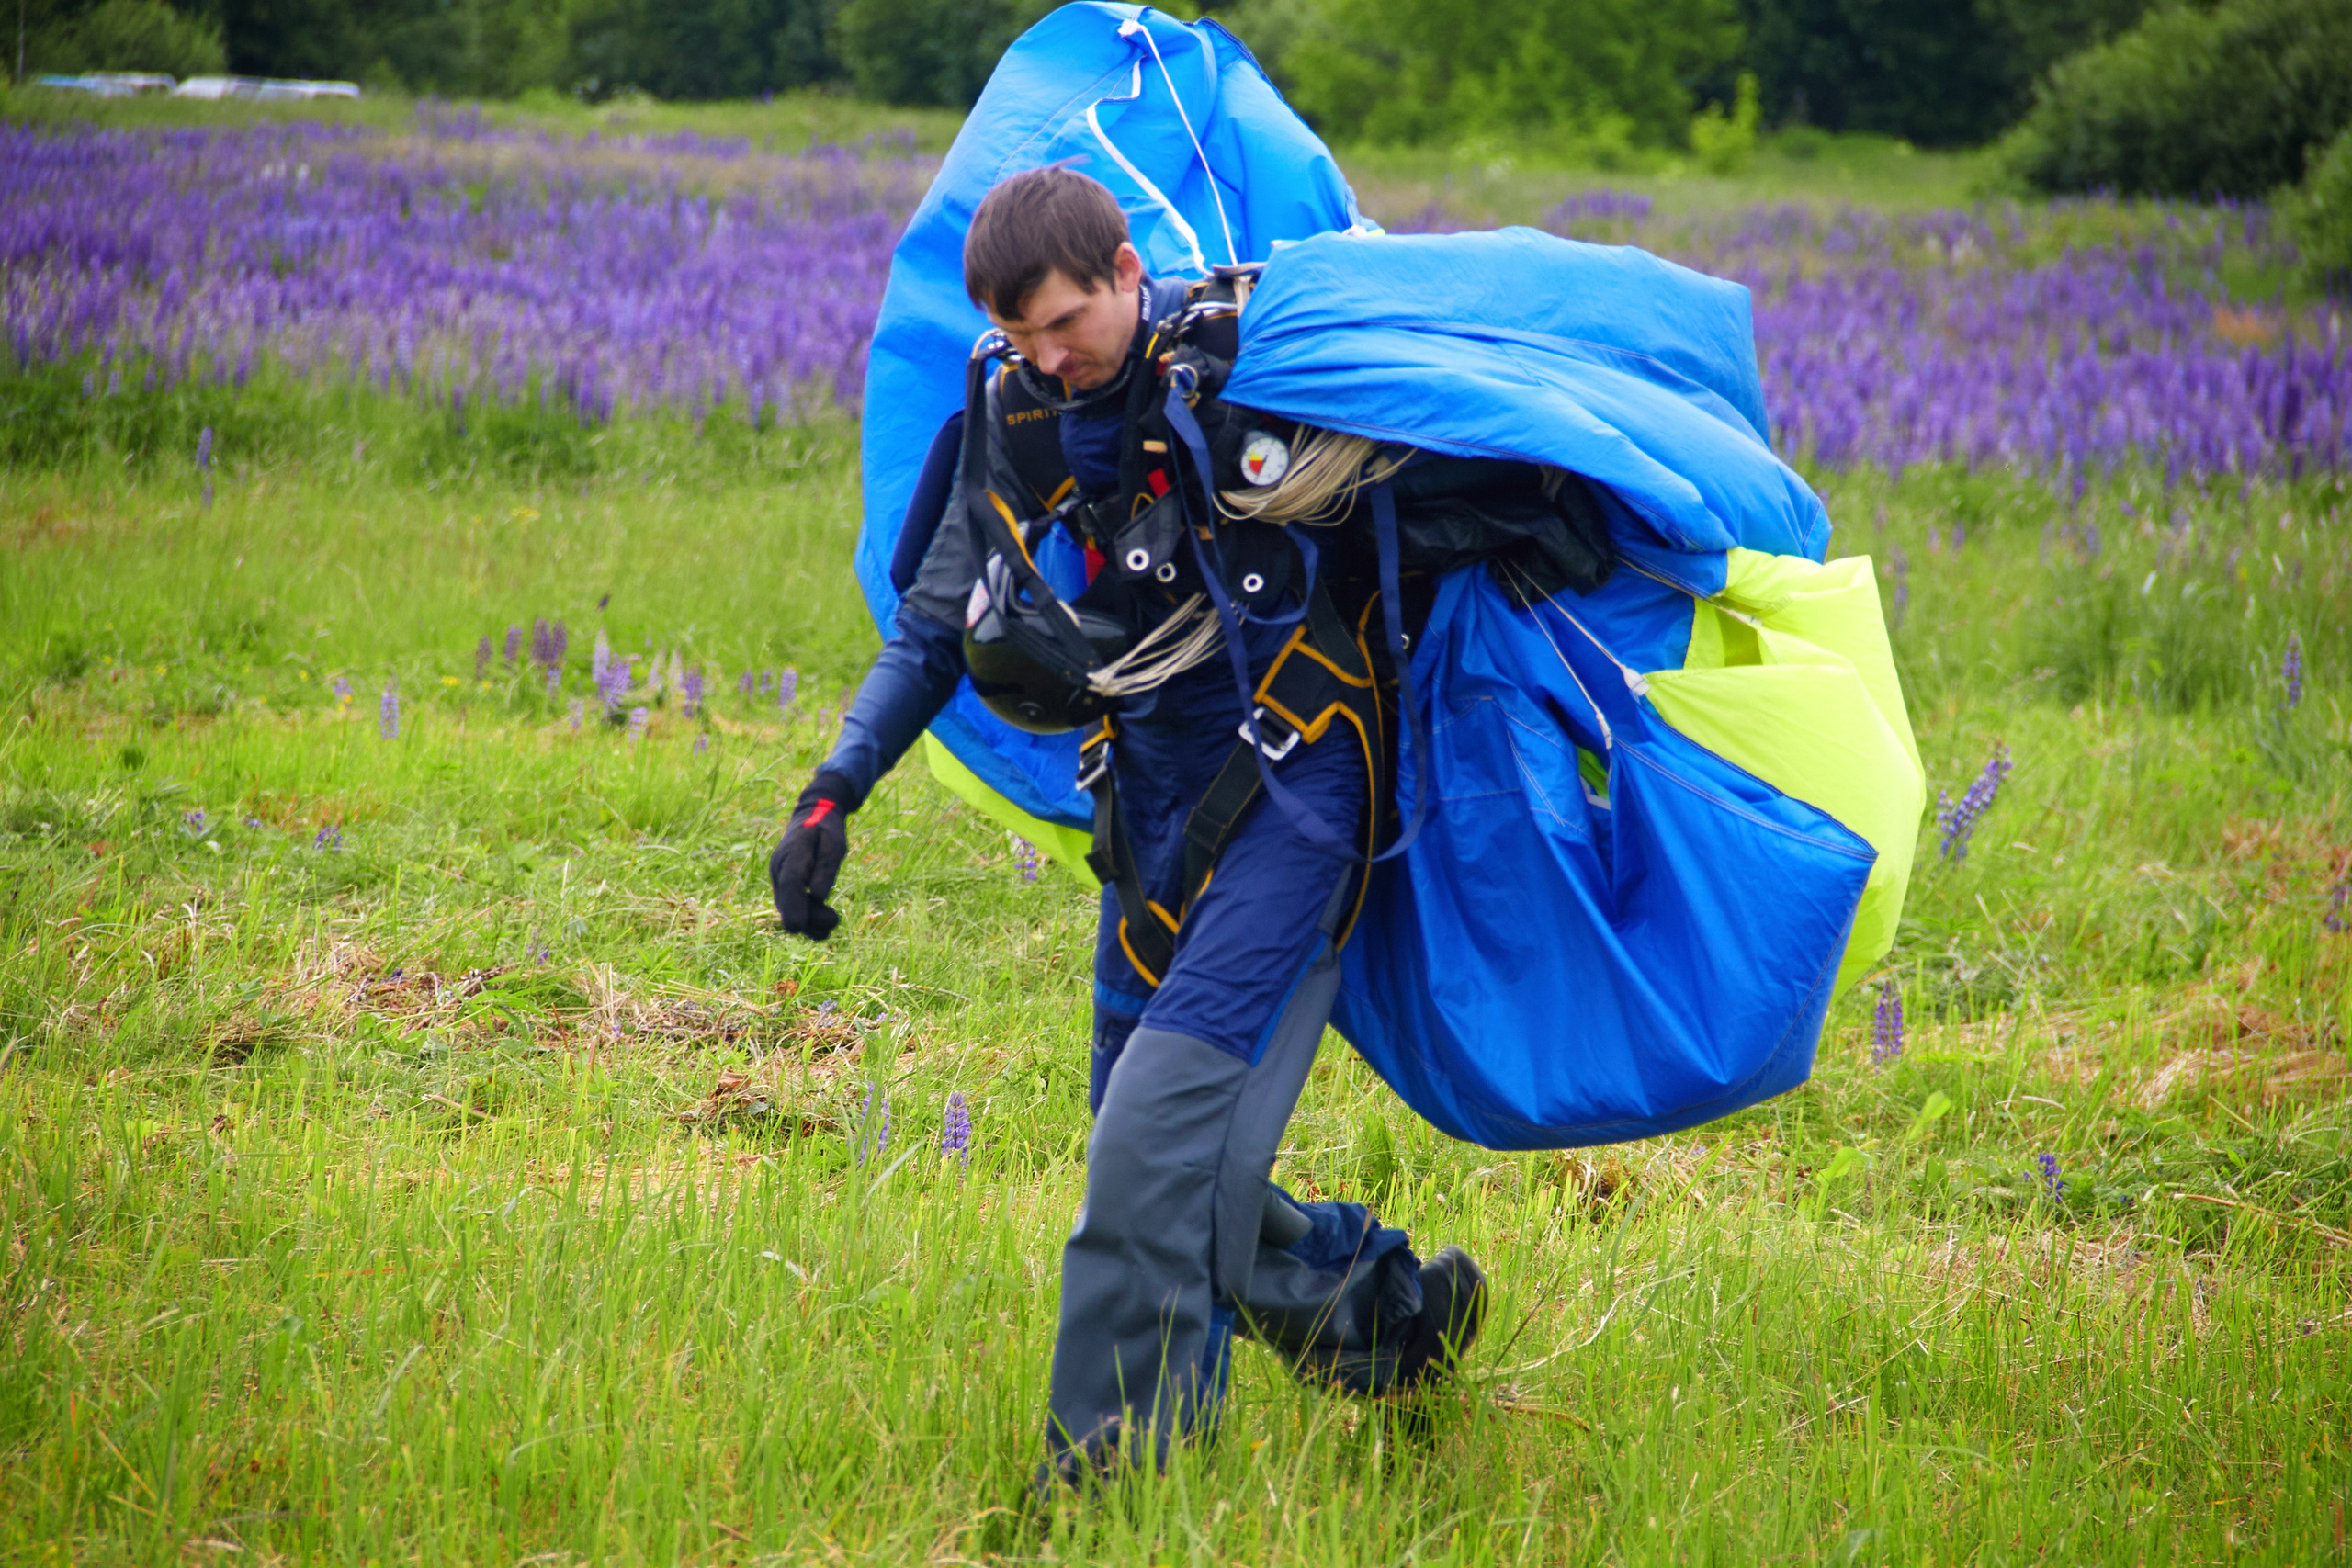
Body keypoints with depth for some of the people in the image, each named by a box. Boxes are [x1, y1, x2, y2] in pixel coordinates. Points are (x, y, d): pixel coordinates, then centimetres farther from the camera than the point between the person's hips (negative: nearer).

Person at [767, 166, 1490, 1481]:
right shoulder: (1015, 413, 5)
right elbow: (941, 629, 13)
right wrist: (834, 793, 4)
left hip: (1289, 779, -7)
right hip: (1152, 798, 7)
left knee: (1167, 1124, -18)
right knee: (1145, 1163, 6)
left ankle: (1112, 1466, -12)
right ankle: (1381, 1302, 25)